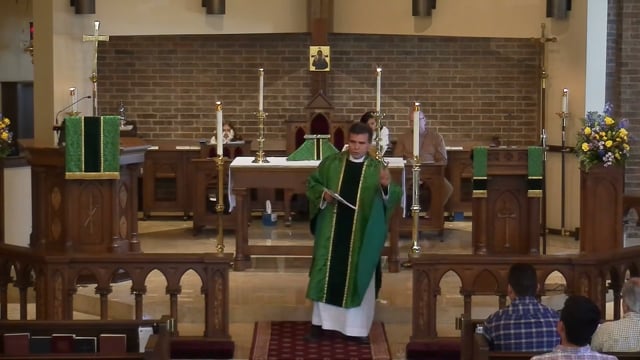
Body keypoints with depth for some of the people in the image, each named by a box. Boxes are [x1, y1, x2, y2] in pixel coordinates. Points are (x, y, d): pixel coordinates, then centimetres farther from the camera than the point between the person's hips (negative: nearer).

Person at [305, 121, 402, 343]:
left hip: (361, 233, -1)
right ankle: (319, 322, 17)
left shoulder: (377, 168, -3)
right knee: (326, 274, 6)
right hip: (332, 230, 1)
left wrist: (387, 186, -32)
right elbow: (312, 183, 10)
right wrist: (323, 194, -10)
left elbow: (393, 198, -10)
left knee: (358, 277, 4)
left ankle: (356, 327, 13)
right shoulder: (331, 162, 2)